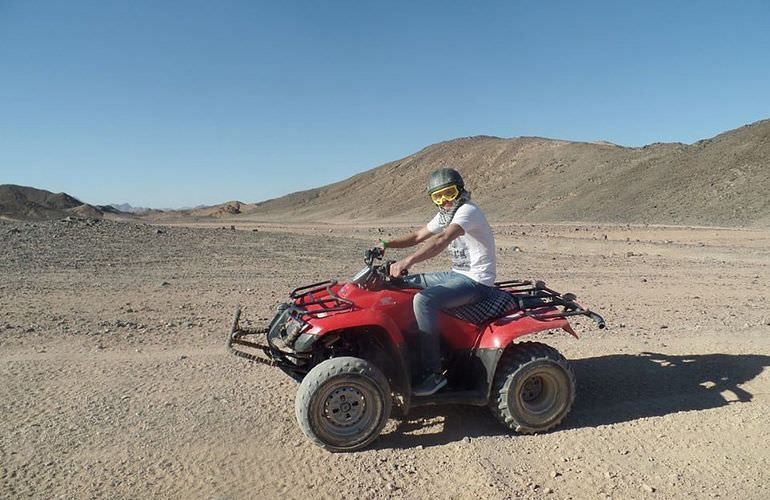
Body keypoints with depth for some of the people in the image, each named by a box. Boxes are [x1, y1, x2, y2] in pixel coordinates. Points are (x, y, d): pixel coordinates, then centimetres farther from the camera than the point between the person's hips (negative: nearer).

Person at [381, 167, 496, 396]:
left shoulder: (468, 211, -18)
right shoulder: (446, 215, 13)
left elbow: (441, 240, -35)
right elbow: (418, 236, 17)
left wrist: (407, 260, -45)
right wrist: (387, 244, 1)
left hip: (475, 281, -10)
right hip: (456, 274, 10)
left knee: (423, 300, -30)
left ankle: (433, 373, -22)